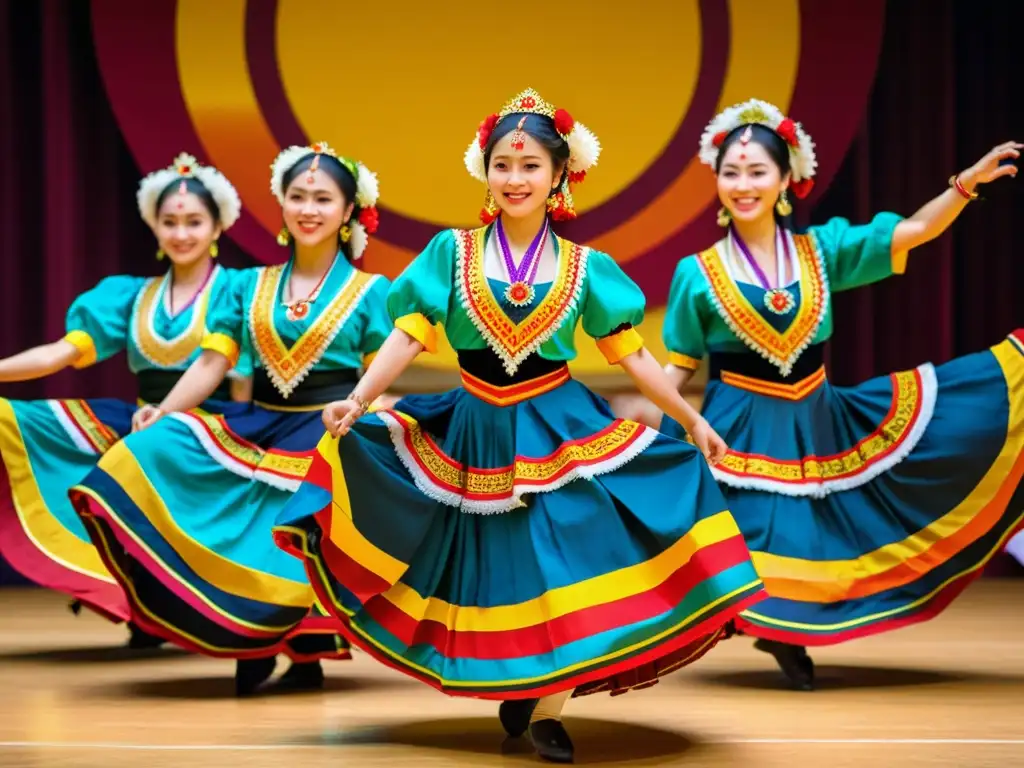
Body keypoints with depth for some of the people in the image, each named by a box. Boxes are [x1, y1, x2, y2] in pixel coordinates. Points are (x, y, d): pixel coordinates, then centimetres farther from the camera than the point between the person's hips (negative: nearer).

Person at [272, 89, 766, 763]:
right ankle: (513, 690, 27)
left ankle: (545, 710, 6)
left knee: (561, 568, -5)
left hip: (559, 431, 0)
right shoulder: (452, 252, -1)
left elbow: (631, 353, 5)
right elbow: (409, 336, -7)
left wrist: (692, 419, 4)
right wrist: (358, 401, -19)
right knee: (496, 571, 7)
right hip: (477, 432, 1)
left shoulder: (585, 268, 1)